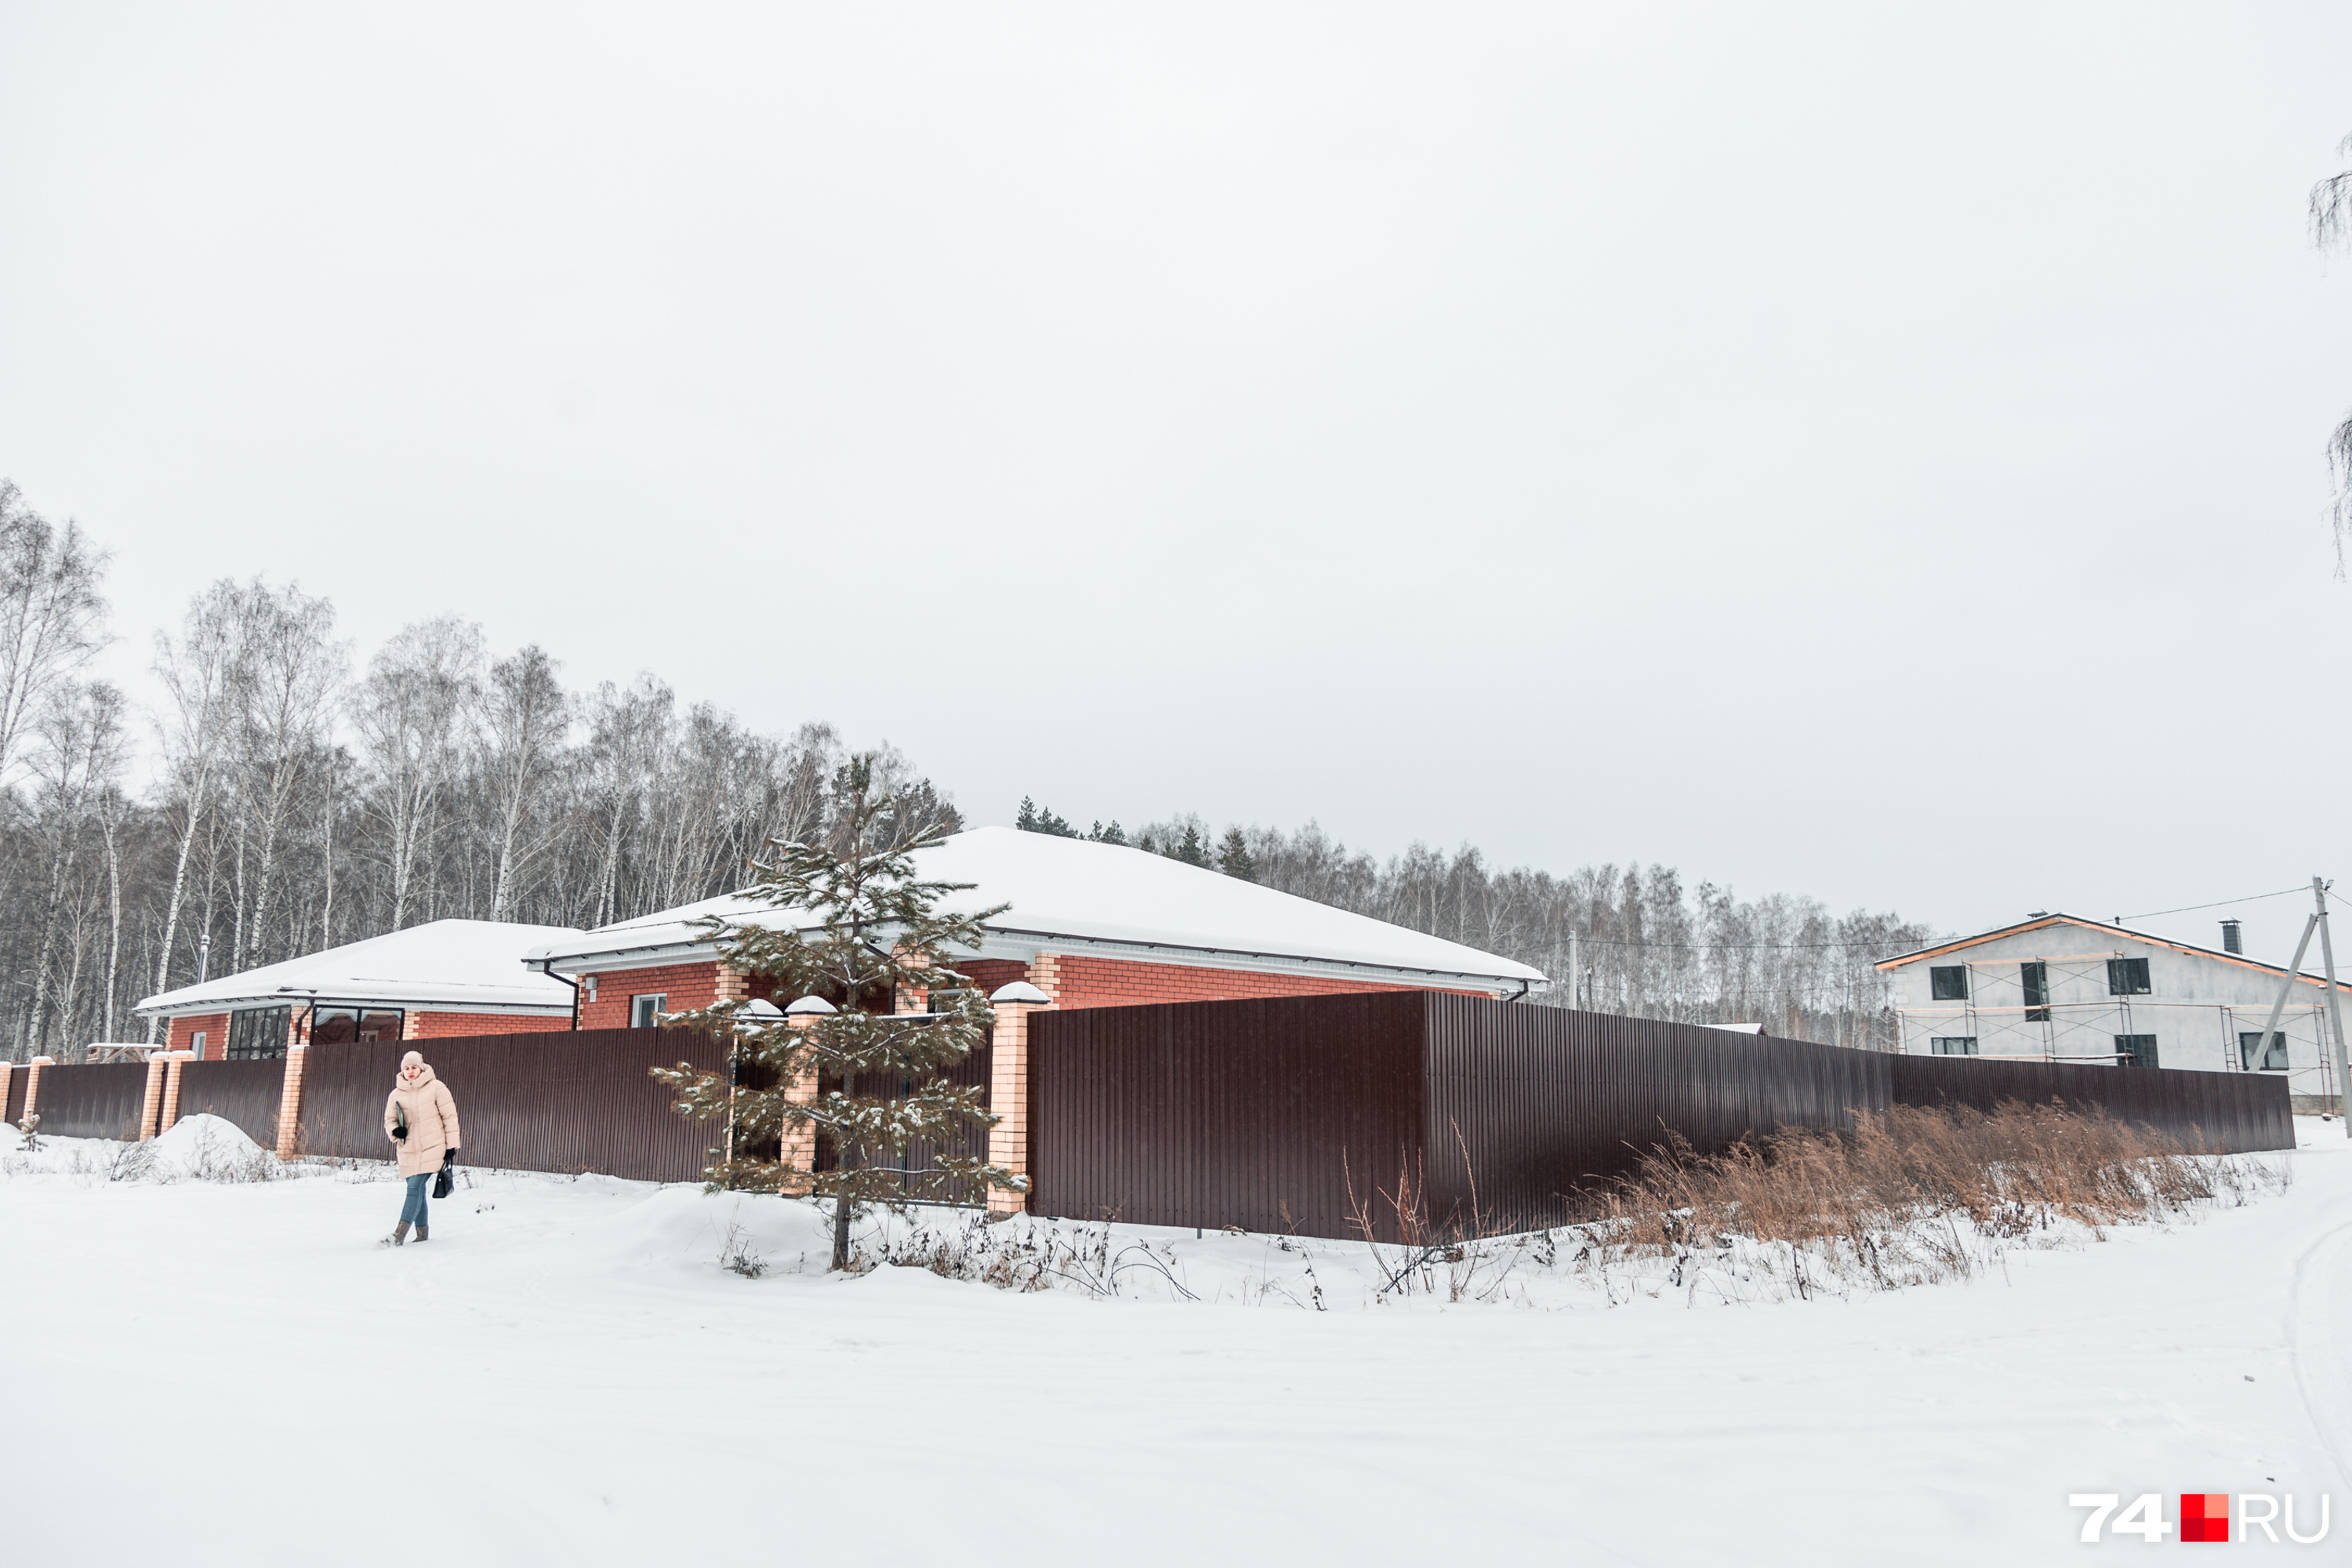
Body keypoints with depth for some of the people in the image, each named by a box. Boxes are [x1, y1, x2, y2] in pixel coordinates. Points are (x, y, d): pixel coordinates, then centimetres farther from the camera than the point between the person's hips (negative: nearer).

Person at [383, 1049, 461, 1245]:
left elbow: (450, 1117, -2)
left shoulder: (436, 1088, -4)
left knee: (415, 1188, -16)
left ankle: (400, 1234, -22)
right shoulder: (397, 1094, 6)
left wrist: (452, 1146, -4)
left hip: (432, 1149, -4)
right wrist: (395, 1130, -13)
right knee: (417, 1192, 10)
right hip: (408, 1151, 4)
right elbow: (389, 1120, 12)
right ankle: (422, 1233, 21)